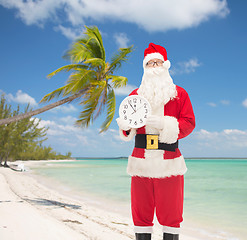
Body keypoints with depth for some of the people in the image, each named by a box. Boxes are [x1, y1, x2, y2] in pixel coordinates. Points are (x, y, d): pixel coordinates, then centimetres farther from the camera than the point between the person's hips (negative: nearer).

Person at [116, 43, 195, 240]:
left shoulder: (179, 94, 9)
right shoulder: (135, 95, 15)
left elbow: (189, 123, 0)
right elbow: (127, 126, 15)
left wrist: (164, 124, -16)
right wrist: (125, 126, -10)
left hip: (169, 161, -1)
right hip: (141, 161, 2)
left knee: (170, 211, 2)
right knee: (141, 211, 5)